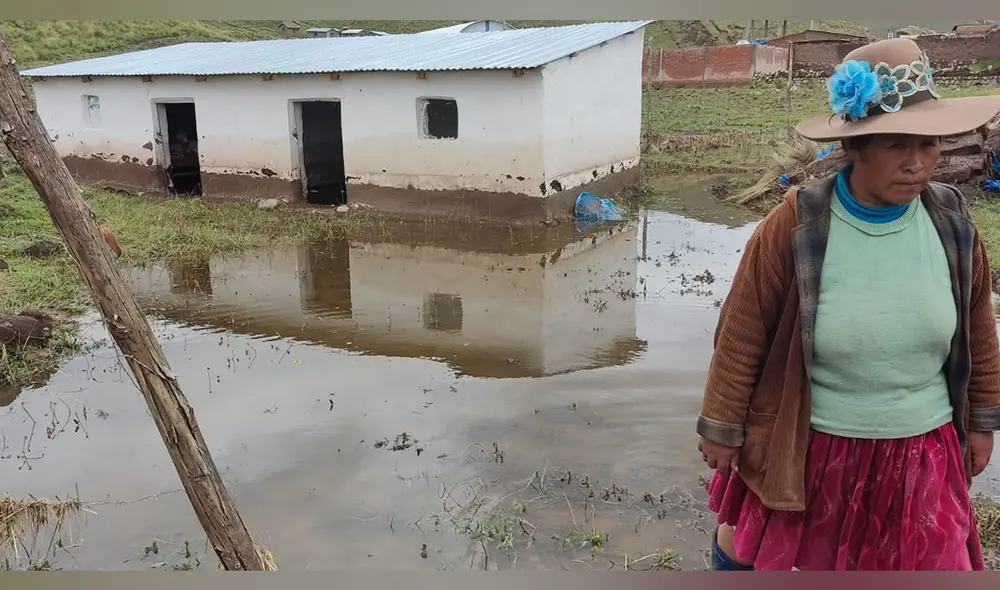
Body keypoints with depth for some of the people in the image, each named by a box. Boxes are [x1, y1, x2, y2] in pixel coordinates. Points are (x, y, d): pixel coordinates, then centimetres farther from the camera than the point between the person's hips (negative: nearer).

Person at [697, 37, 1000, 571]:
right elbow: (742, 336, -13)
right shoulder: (796, 227, -21)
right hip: (805, 444, -2)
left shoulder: (951, 223, -9)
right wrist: (722, 427, -6)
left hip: (920, 451, 3)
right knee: (747, 543, 19)